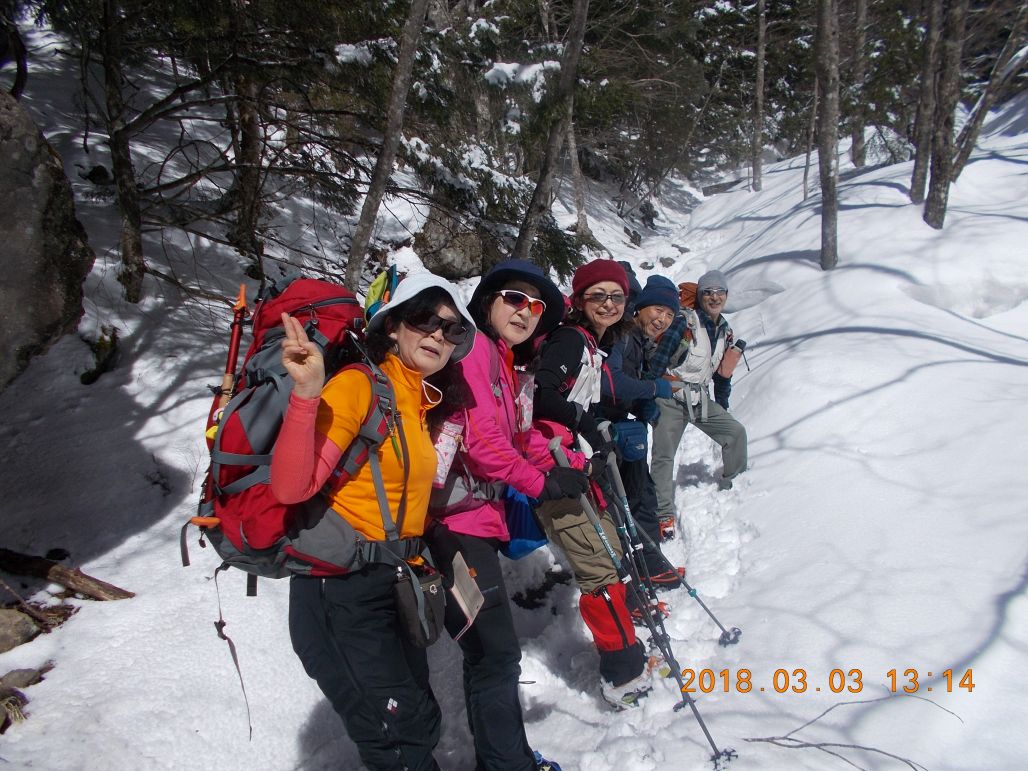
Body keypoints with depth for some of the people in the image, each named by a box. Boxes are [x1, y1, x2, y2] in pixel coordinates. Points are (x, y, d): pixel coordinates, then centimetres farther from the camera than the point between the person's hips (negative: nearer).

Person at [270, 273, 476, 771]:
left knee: (416, 723, 19)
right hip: (344, 586, -8)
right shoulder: (358, 385, -16)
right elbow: (292, 487, -28)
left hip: (396, 581, 8)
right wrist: (307, 394, -37)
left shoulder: (421, 401, 8)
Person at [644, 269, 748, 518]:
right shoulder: (685, 322, -14)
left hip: (701, 400, 7)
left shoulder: (725, 330, 10)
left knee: (735, 432, 4)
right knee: (664, 456, -10)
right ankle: (664, 514, -4)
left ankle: (733, 484, 25)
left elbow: (723, 372, 20)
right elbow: (658, 359, -15)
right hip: (671, 398, -7)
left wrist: (722, 407, 22)